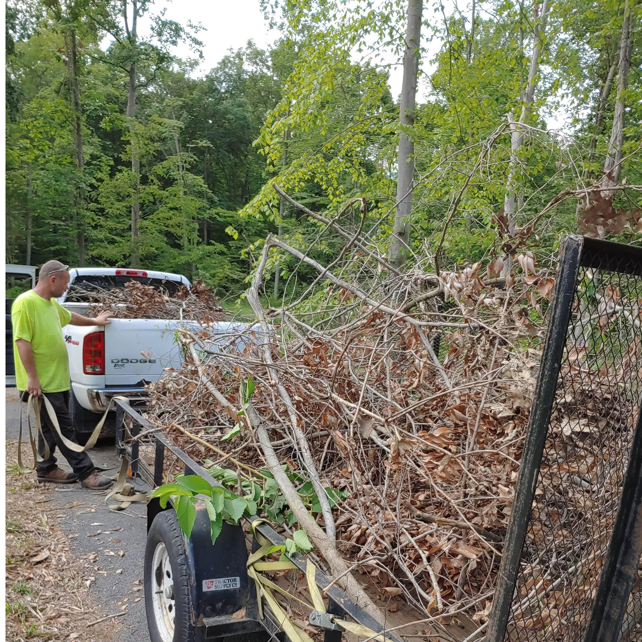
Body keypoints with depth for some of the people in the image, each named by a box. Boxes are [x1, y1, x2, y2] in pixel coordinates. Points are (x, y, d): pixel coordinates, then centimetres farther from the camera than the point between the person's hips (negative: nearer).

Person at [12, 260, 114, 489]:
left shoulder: (51, 303, 12)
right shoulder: (25, 303, -17)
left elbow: (70, 317, 33)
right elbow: (22, 341, -21)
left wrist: (94, 321, 46)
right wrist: (32, 378, -22)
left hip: (58, 379, 9)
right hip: (43, 383, -9)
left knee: (52, 427, 17)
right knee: (64, 429, -3)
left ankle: (46, 469, 30)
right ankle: (86, 472, 4)